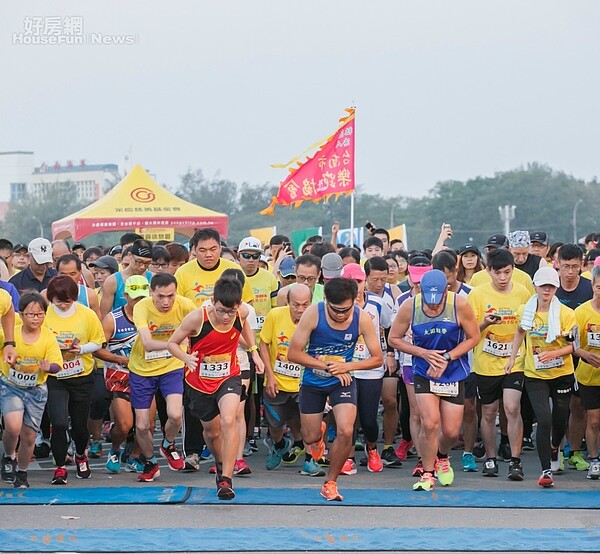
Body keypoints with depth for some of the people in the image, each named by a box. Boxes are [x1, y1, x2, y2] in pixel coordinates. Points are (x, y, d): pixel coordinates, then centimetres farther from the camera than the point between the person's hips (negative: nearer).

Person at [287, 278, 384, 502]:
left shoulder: (362, 319, -18)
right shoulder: (313, 314, -22)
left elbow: (377, 358, -8)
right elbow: (293, 353, -16)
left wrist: (346, 366, -22)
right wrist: (327, 366, -22)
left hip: (342, 381, 0)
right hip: (313, 381, 0)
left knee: (346, 432, -19)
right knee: (310, 438, 9)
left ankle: (330, 483, 2)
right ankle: (319, 431, 50)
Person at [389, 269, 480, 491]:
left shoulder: (459, 305, -17)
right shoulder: (409, 306, -15)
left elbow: (473, 337, -5)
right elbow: (394, 338, -2)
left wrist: (446, 358, -16)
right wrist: (424, 353, -15)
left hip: (454, 373, 1)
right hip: (424, 373, -1)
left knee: (451, 431, 3)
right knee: (429, 424, -15)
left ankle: (442, 457, 38)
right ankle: (427, 474, 4)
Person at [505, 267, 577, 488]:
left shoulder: (566, 314, -10)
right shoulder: (525, 311, -3)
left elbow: (571, 346, -7)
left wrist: (553, 354, -23)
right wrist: (513, 356, 17)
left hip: (562, 374, 0)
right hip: (535, 376, 0)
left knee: (560, 420, 12)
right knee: (544, 420, -14)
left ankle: (554, 450, 47)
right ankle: (546, 470, -8)